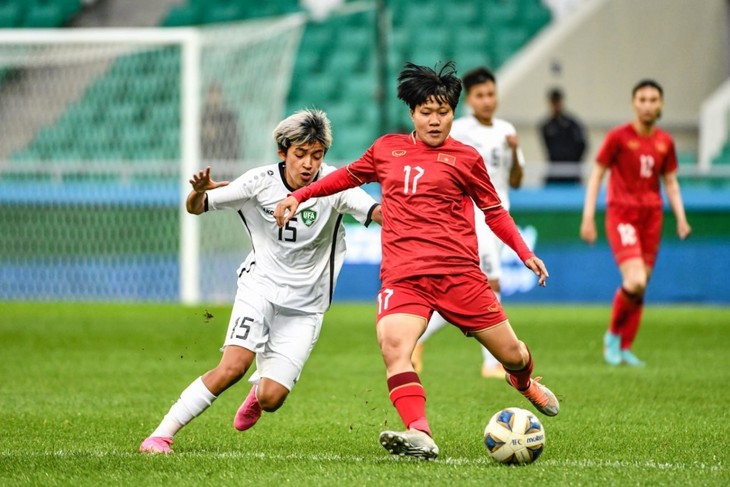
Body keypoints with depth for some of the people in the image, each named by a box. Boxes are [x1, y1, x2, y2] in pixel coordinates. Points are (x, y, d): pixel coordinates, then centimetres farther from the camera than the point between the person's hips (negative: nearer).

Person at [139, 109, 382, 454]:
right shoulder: (260, 182, -10)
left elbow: (379, 214, -24)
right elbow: (196, 208, -1)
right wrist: (199, 191, -24)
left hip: (304, 305, 0)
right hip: (260, 286, 0)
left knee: (272, 399, -8)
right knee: (233, 366, -24)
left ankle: (259, 389, 32)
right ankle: (161, 435, -15)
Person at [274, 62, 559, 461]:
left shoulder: (465, 158, 7)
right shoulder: (386, 149, 13)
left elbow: (493, 211, 16)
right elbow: (349, 175, 30)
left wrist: (525, 254, 6)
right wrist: (299, 196, 23)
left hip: (459, 273, -1)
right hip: (403, 276, 1)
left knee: (511, 353, 5)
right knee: (393, 344, -29)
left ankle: (524, 381, 44)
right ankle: (420, 436, -38)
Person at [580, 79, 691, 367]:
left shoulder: (665, 142, 8)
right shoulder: (619, 137, -5)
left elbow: (670, 182, 17)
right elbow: (596, 175, -1)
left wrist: (680, 217, 4)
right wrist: (588, 216, -7)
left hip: (652, 216, 5)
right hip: (621, 214, -5)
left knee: (641, 286, 6)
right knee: (635, 281, -20)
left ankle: (624, 348, 17)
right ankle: (613, 334, 3)